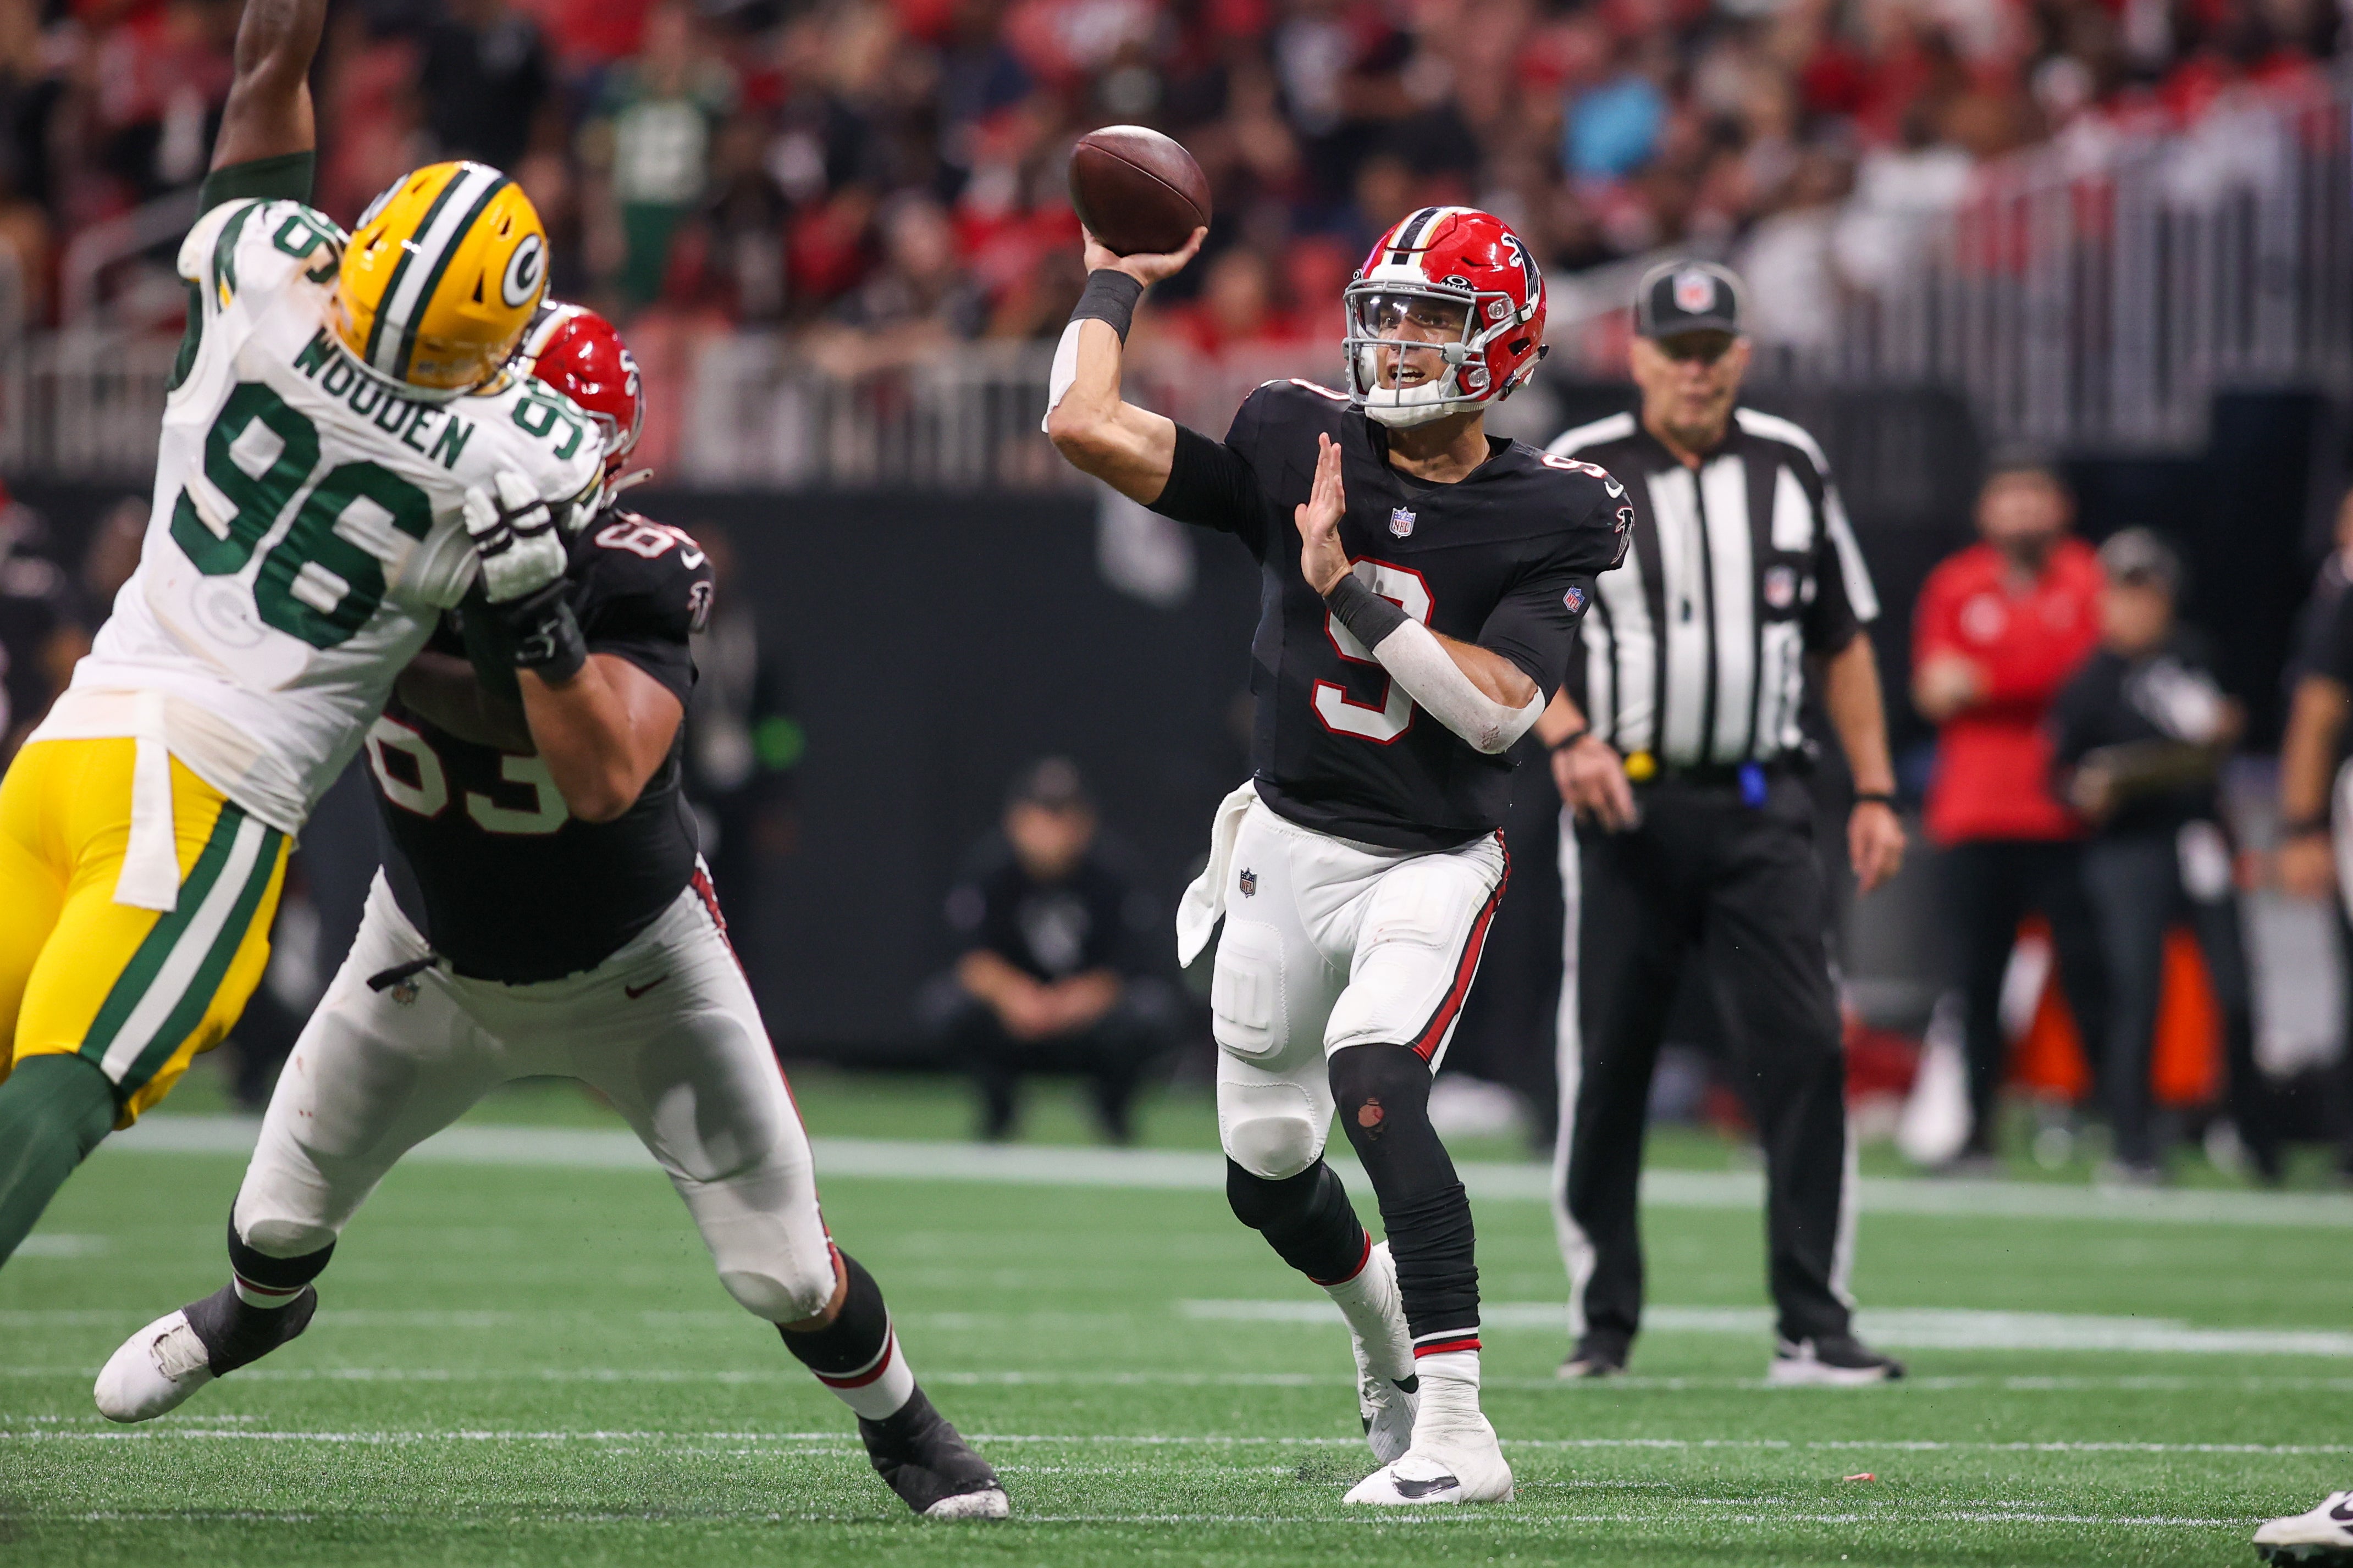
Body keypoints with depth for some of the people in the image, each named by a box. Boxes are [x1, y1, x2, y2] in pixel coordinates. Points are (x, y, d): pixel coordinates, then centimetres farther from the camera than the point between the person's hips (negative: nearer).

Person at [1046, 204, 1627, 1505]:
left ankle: (1454, 1431, -31)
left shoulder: (1549, 518, -11)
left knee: (1373, 1081, -30)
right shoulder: (1300, 447, -5)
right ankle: (1388, 1333, 46)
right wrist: (1116, 286, -2)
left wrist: (1348, 589, -24)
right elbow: (1084, 427, -11)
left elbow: (1498, 709, -22)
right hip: (1290, 846, 4)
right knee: (1266, 1176, 12)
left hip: (1430, 861, -4)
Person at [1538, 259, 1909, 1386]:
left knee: (1804, 1052, -10)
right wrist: (1569, 737, -18)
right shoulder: (1578, 474, 0)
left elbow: (1842, 639, 15)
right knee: (1604, 1067, 2)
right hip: (1625, 806, -1)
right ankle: (1602, 1321, 15)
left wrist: (1875, 793, 10)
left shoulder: (1790, 469, 9)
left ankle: (1813, 1331, -9)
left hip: (1759, 812, 1)